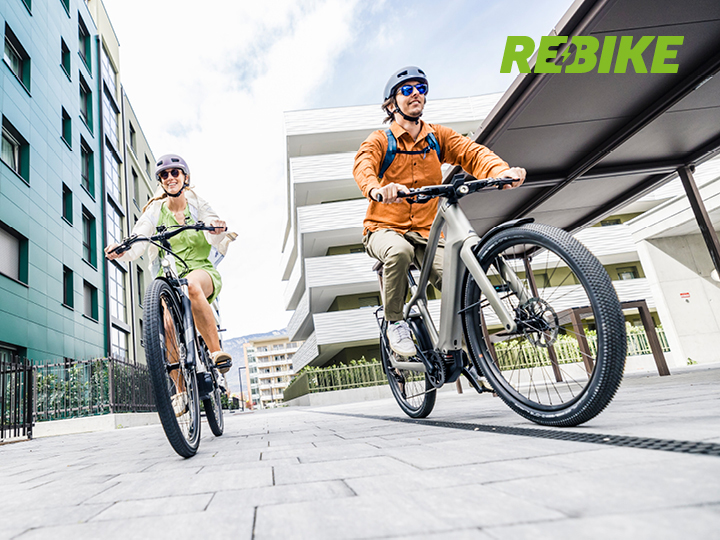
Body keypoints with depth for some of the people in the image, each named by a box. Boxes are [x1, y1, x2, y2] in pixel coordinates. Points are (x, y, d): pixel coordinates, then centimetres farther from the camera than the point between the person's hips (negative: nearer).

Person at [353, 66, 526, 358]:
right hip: (385, 228, -2)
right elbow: (363, 165, -23)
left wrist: (502, 171, -32)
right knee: (399, 252, -37)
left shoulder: (438, 136, 8)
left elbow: (472, 152, -9)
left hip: (427, 232, 3)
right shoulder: (380, 140, -1)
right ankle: (395, 322, -11)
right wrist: (377, 189, -48)